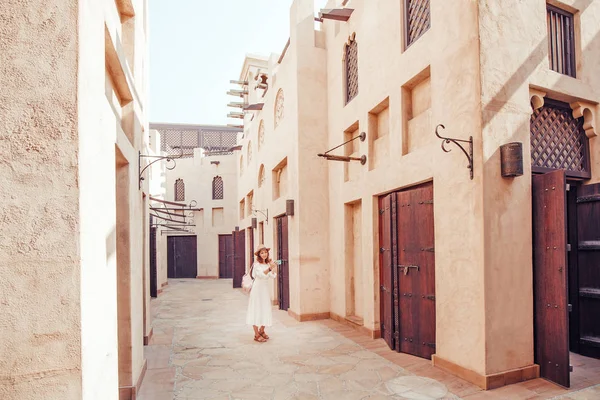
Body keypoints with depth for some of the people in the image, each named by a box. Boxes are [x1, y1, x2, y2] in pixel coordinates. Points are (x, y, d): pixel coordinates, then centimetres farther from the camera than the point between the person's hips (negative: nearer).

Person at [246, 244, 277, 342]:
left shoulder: (268, 263, 7)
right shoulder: (256, 264, -11)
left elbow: (272, 276, -3)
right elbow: (261, 274, -26)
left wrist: (273, 269, -20)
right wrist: (269, 268, -36)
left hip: (265, 288, 7)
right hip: (257, 288, -7)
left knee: (266, 310, 11)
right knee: (256, 310, -3)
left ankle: (261, 331, 30)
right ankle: (256, 335, 3)